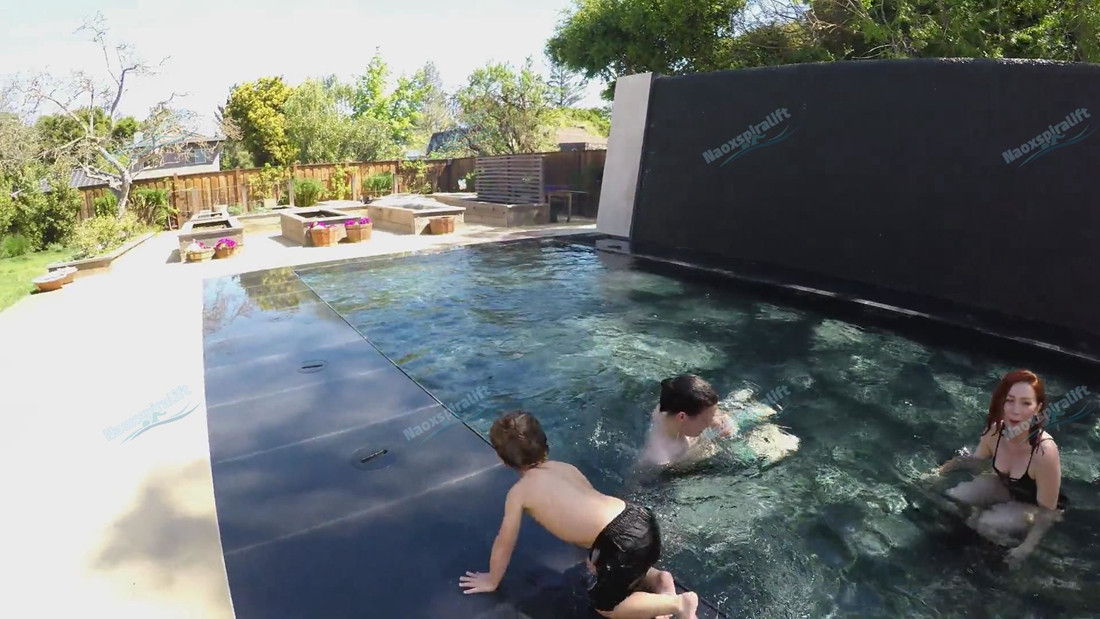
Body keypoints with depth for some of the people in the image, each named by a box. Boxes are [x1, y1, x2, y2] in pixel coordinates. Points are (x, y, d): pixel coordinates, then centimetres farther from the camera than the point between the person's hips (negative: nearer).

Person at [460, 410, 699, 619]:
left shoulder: (519, 492, 3)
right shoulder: (566, 468, 20)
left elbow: (504, 544, 13)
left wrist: (491, 581, 30)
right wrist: (594, 556, 46)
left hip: (625, 540, -8)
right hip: (640, 519, 8)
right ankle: (658, 579, 19)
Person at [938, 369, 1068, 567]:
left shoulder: (1045, 452, -39)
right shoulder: (995, 431, -23)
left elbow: (1047, 511, -25)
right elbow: (978, 462, 1)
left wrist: (1027, 548, -21)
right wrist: (962, 461, -18)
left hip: (1035, 507, -4)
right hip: (1006, 488, 5)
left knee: (987, 525, -25)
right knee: (952, 497, -14)